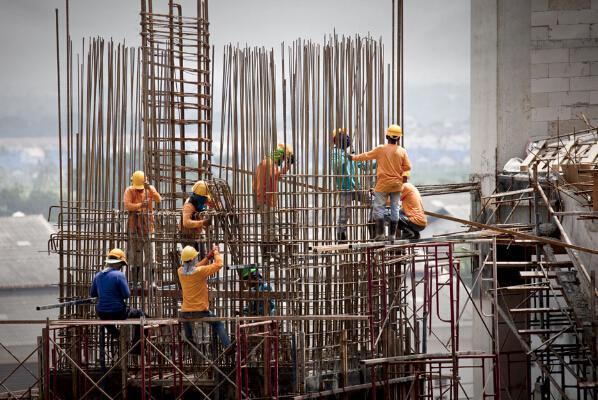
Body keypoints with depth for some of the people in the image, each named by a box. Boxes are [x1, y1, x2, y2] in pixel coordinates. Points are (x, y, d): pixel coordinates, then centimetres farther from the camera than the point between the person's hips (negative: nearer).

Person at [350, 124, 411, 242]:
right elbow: (407, 167, -1)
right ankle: (392, 235, 8)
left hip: (383, 184, -3)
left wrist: (353, 157, 16)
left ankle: (380, 233, -6)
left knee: (378, 208, 2)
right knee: (395, 209, 7)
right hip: (397, 184, 3)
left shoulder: (381, 149, -9)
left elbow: (366, 156, 2)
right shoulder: (402, 151, -3)